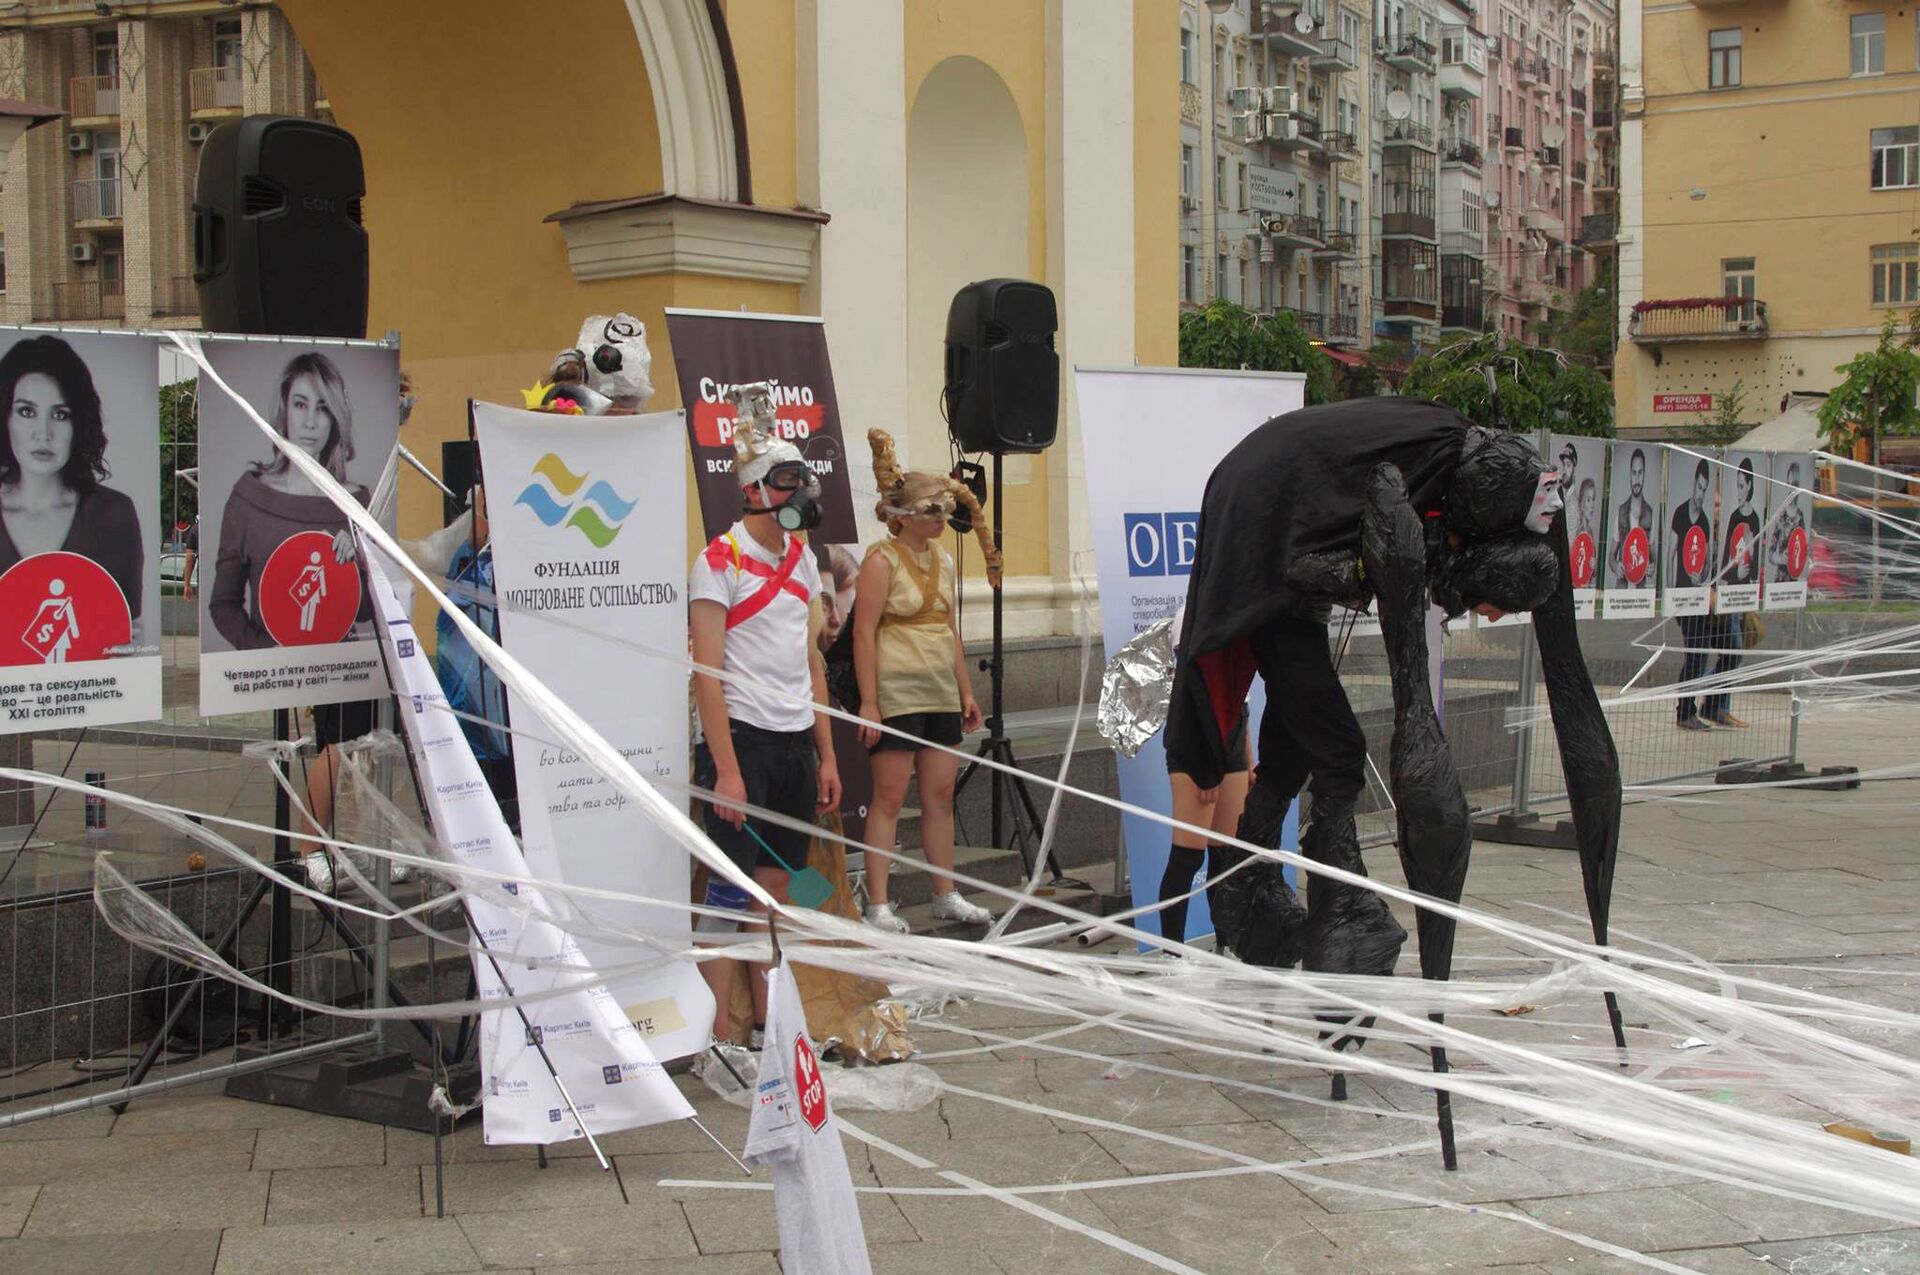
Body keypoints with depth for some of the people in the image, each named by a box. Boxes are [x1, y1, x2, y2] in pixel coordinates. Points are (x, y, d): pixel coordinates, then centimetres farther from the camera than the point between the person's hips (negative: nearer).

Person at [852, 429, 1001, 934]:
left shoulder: (942, 560, 14)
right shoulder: (882, 559, -8)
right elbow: (864, 632, -13)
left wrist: (966, 692, 17)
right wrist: (868, 702, -17)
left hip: (941, 695, 7)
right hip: (896, 695, -7)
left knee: (941, 795, 11)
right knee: (889, 798, -4)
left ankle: (946, 895, 20)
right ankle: (878, 906, 0)